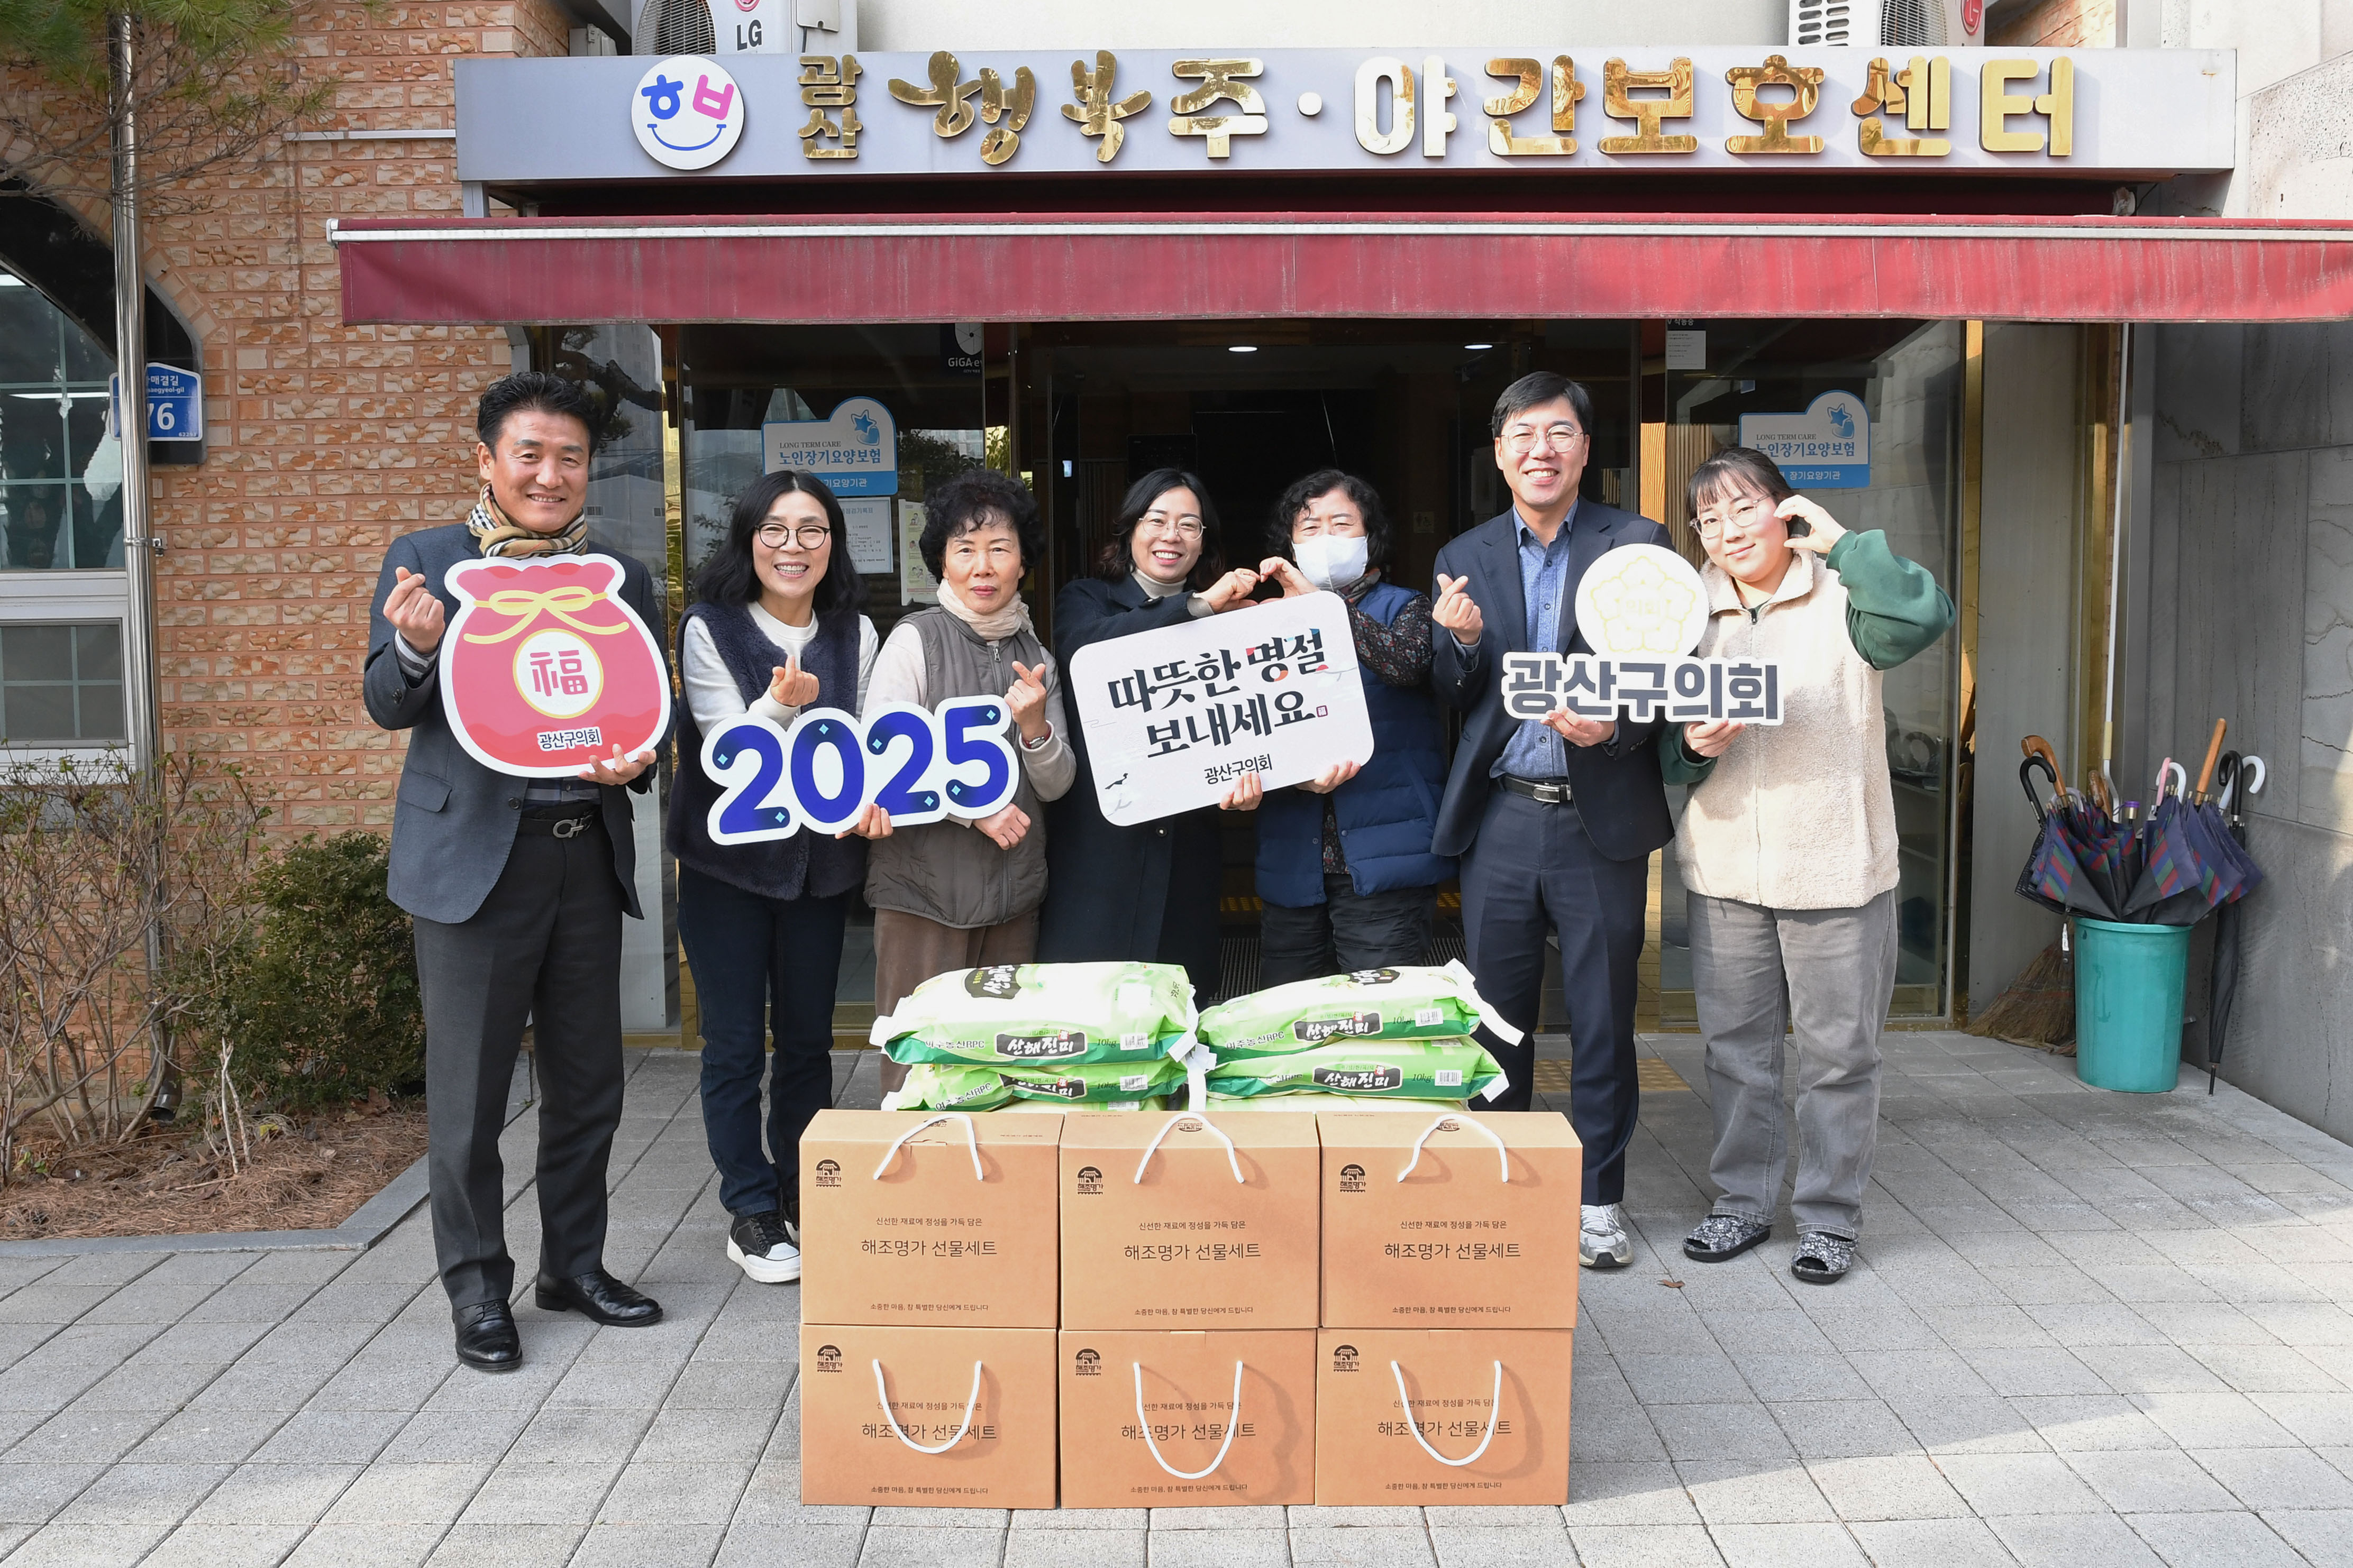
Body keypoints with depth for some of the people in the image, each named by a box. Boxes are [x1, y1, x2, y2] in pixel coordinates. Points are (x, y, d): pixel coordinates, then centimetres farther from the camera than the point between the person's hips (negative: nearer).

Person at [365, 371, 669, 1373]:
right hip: (472, 852, -3)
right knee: (468, 1090, 3)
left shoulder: (624, 579, 10)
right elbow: (388, 707, -1)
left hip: (589, 853, 4)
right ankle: (477, 1289, 18)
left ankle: (575, 1265, 28)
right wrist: (417, 648, -22)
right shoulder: (426, 561, 2)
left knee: (588, 1081, 12)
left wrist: (635, 761, -10)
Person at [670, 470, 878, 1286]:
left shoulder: (855, 634, 3)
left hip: (822, 862, 3)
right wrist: (782, 704, -34)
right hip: (728, 861, -3)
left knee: (808, 1040, 12)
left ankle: (804, 1197, 27)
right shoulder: (710, 630, -9)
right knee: (735, 1046, 2)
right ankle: (751, 1210, 15)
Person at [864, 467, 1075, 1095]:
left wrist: (1034, 726, -11)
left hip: (1015, 892, 5)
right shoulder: (915, 639, -4)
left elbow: (1056, 785, 8)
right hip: (924, 886, -5)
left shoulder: (1037, 656, 11)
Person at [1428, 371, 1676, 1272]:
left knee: (1602, 1019, 6)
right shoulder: (1464, 559, 9)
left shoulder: (1638, 545, 1)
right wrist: (1462, 642, -11)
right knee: (1496, 1016, 9)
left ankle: (1599, 1199, 20)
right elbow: (1453, 704, 10)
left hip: (1600, 817, -2)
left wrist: (1613, 726, -20)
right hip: (1499, 817, 2)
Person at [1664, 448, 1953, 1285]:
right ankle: (1742, 1200, 25)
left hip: (1835, 866, -4)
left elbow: (1924, 618, -24)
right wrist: (1695, 747, -10)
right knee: (1735, 1047, 12)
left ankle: (1829, 1217, 18)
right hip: (1725, 868, 4)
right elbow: (1668, 740, 12)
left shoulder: (1842, 597, -3)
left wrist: (1841, 541, -17)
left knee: (1839, 1051, 4)